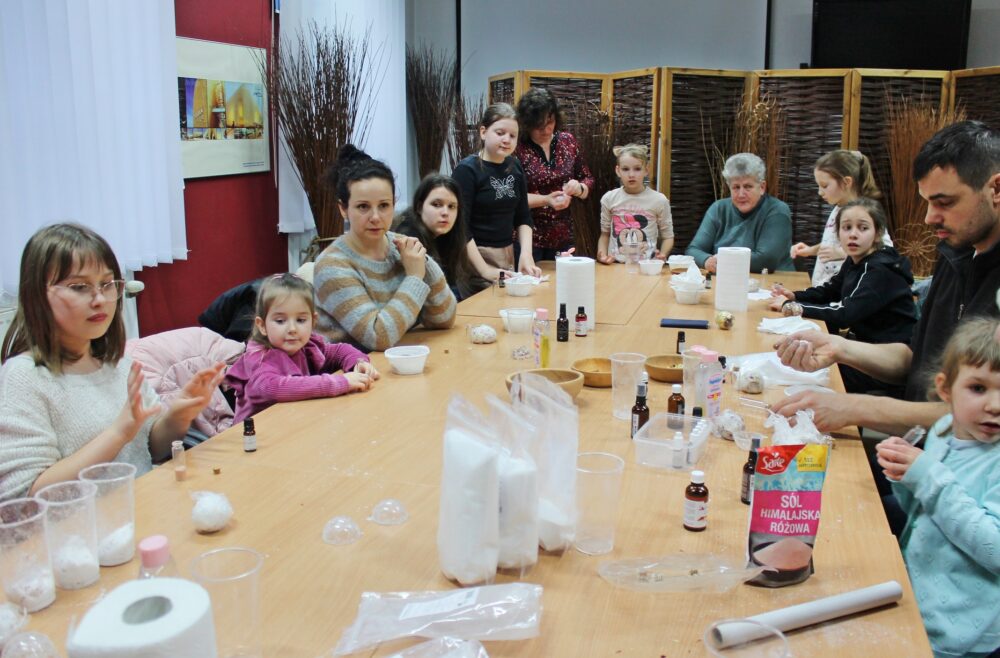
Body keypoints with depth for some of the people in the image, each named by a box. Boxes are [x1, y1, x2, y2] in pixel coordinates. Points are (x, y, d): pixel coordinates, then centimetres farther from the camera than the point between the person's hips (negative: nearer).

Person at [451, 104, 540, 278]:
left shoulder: (515, 167, 5)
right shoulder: (467, 170, -13)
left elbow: (523, 218, 9)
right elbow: (459, 227, -17)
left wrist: (526, 254, -6)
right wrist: (484, 270, -21)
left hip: (507, 254, 6)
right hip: (475, 255, -5)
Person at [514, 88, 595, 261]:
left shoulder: (568, 141, 5)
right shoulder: (517, 147, -10)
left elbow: (588, 179, 13)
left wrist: (579, 188, -9)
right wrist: (545, 200, -22)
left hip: (563, 237, 4)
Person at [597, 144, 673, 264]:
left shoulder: (659, 200, 3)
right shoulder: (609, 199, 9)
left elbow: (668, 236, 11)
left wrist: (662, 254, -9)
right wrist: (602, 254, 0)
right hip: (615, 265, 2)